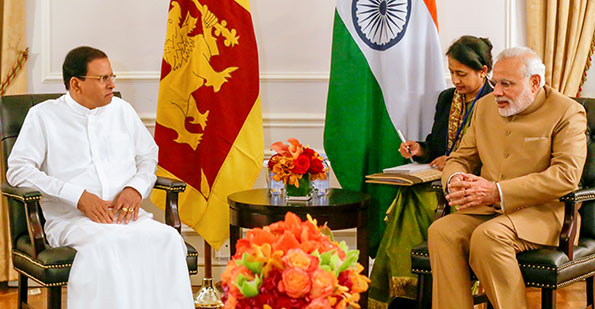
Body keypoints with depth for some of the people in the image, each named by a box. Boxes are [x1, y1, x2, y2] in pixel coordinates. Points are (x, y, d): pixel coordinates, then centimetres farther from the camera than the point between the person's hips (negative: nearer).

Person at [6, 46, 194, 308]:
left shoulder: (121, 110, 19)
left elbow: (148, 156, 25)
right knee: (106, 246, -38)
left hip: (126, 214, 4)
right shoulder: (43, 116, 7)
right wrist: (78, 196, -12)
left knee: (167, 238, -29)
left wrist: (136, 188, 0)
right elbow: (18, 170, -2)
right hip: (71, 219, -3)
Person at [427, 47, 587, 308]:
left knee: (488, 236, -34)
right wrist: (455, 180, -8)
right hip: (487, 209, 5)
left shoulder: (568, 113, -3)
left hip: (541, 211, -5)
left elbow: (566, 175, -15)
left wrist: (497, 192, -22)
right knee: (441, 231, -24)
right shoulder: (485, 106, 16)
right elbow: (460, 158, 20)